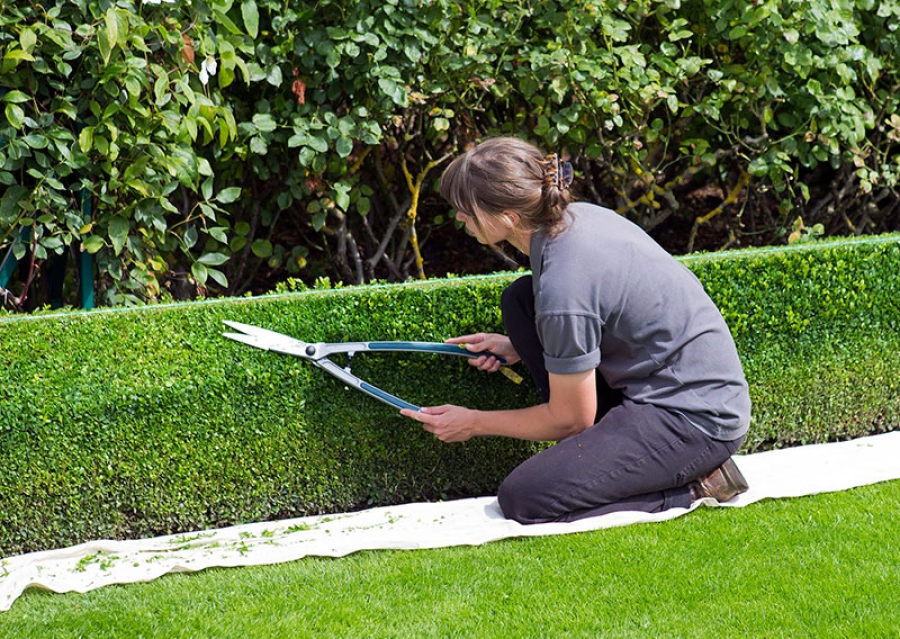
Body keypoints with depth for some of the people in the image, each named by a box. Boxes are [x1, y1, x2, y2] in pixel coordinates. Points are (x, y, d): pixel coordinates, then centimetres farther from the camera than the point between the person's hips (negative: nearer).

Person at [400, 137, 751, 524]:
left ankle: (691, 488, -6)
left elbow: (569, 418, -12)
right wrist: (518, 348, 16)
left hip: (695, 422, -10)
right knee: (520, 299, 9)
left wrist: (473, 423, 1)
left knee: (522, 499, -17)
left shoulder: (562, 289, -26)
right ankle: (605, 447, 9)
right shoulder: (578, 216, 0)